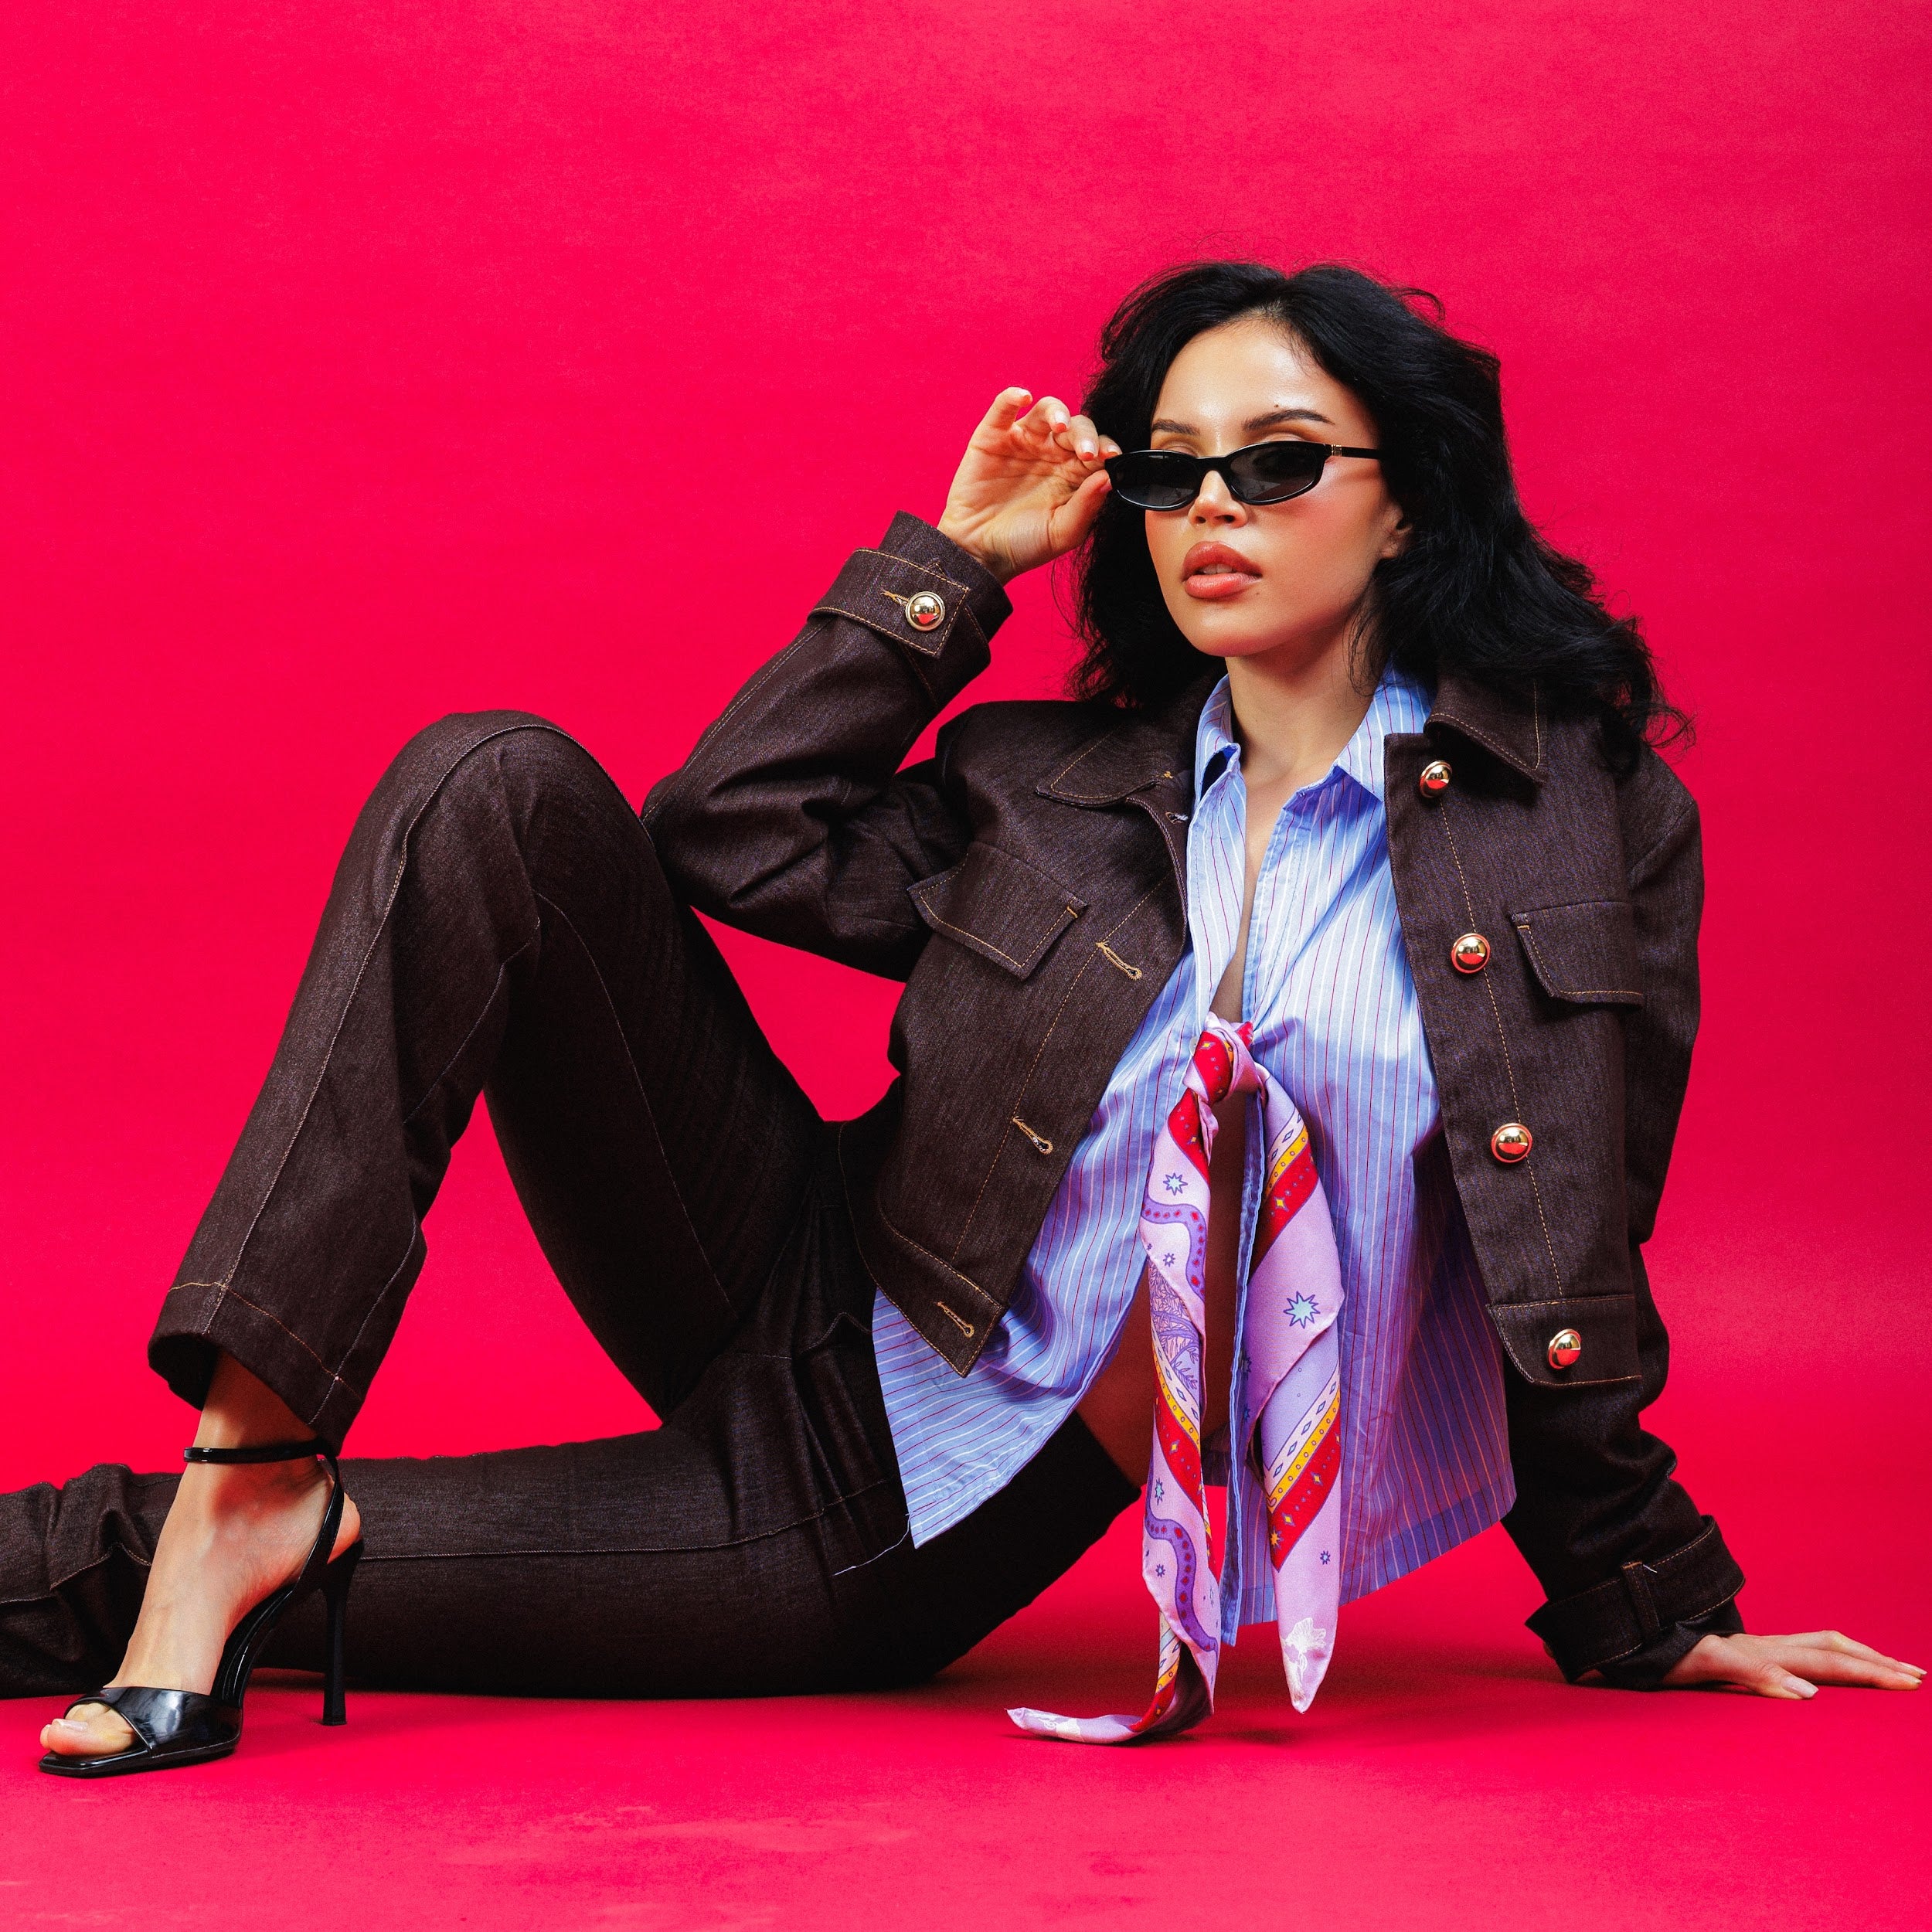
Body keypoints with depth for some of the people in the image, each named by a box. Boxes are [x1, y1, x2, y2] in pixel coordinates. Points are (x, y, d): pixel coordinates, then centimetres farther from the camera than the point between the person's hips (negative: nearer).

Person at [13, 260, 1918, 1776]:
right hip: (809, 1308, 4)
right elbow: (728, 834, 5)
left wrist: (1652, 1612, 8)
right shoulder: (1054, 785, 6)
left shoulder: (1588, 820, -4)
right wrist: (955, 565, 5)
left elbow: (1565, 1271, 3)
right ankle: (248, 1472, -24)